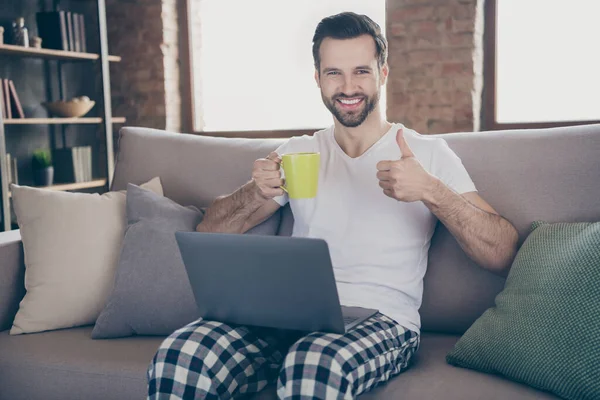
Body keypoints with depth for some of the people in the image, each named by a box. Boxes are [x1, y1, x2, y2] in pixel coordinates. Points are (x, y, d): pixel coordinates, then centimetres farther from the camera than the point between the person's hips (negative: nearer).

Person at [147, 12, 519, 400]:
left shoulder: (429, 154, 7)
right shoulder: (298, 152, 17)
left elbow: (503, 255, -4)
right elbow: (210, 234, 13)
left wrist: (431, 191, -18)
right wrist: (255, 192, -7)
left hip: (383, 320, -2)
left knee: (316, 366, -38)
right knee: (178, 356, -25)